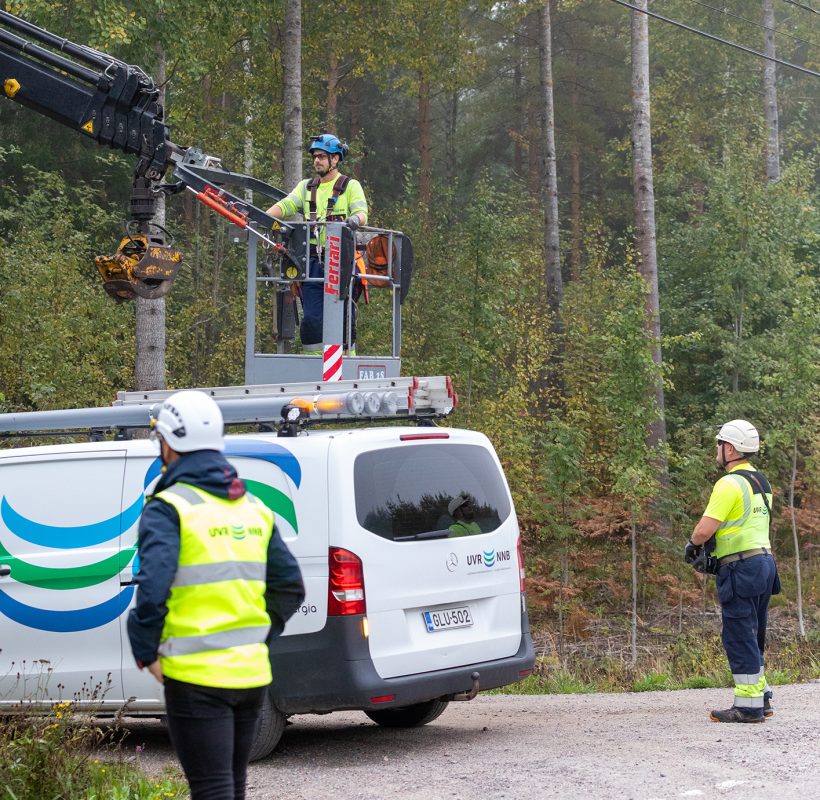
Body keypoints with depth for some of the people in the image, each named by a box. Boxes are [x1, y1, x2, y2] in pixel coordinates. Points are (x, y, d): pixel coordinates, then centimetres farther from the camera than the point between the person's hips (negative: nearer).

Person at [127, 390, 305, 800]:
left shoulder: (168, 508, -10)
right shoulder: (254, 508, 13)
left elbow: (152, 587, -22)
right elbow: (290, 587, 14)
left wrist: (145, 651, -9)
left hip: (197, 678, -7)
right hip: (251, 673, 7)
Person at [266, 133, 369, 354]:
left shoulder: (351, 186, 6)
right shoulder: (306, 187, 18)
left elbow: (361, 212, -8)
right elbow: (285, 206, 5)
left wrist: (355, 219, -33)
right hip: (313, 261, 3)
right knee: (311, 317, -1)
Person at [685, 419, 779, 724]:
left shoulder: (730, 484, -14)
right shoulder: (761, 482, 15)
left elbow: (705, 529, -19)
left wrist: (693, 543, 4)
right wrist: (708, 545, 19)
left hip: (741, 569, -9)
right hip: (764, 561, 9)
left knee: (740, 638, -6)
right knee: (753, 638, 16)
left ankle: (748, 706, -5)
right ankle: (761, 698, 19)